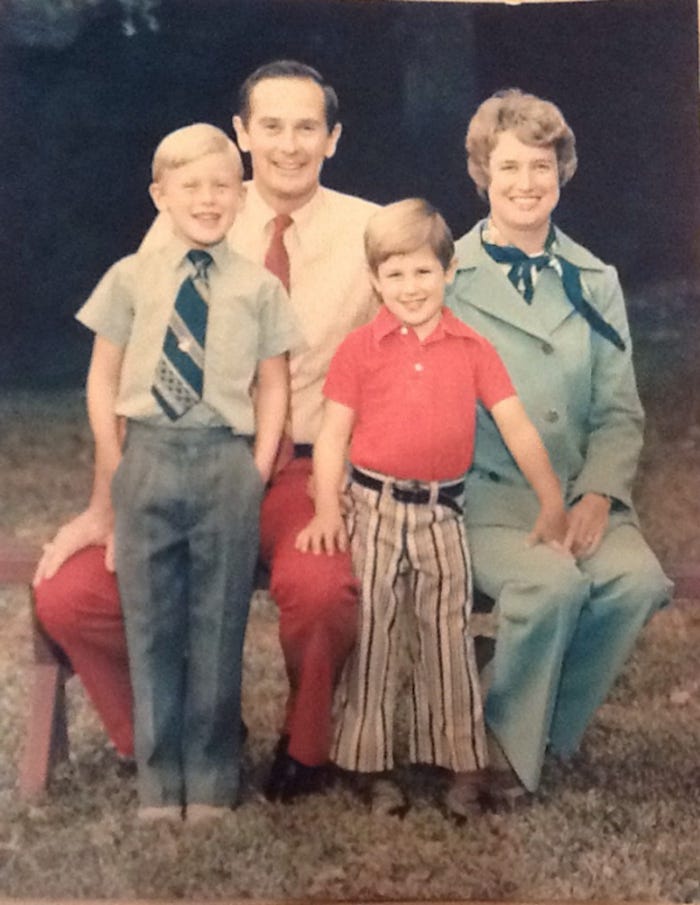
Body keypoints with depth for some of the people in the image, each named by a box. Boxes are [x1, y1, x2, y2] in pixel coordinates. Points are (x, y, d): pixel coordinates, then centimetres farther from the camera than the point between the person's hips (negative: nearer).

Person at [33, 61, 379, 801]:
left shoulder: (371, 233, -1)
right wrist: (106, 504, -8)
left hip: (308, 471, -2)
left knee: (321, 588, -34)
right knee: (67, 596, -19)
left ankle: (304, 750, 2)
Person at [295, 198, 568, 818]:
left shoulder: (473, 350, 2)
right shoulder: (361, 349, -2)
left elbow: (515, 425, 1)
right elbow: (333, 433, -2)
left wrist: (552, 500, -2)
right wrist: (327, 510, -12)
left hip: (443, 511, 1)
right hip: (373, 509, -1)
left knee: (449, 635, 8)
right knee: (371, 634, 5)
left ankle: (463, 763, 18)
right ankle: (368, 763, 17)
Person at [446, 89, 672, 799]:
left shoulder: (595, 282, 13)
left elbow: (619, 410, 10)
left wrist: (599, 495, -7)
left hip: (578, 494, 4)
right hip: (482, 495, -4)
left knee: (638, 578, -25)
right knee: (554, 581, -31)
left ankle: (549, 731, -2)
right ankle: (504, 739, -5)